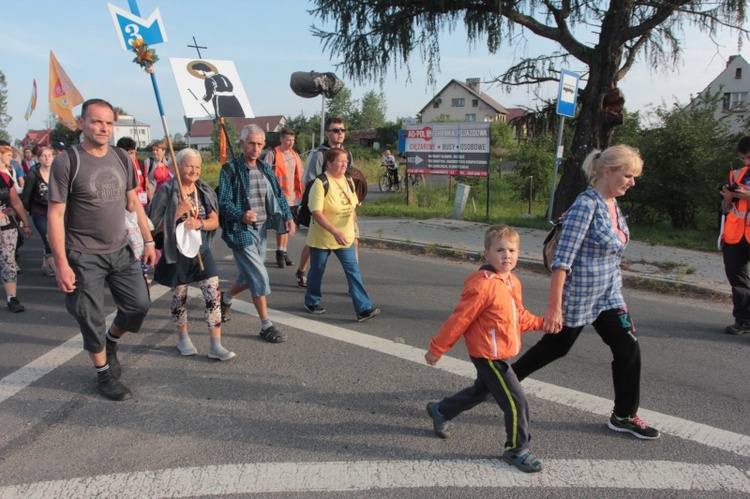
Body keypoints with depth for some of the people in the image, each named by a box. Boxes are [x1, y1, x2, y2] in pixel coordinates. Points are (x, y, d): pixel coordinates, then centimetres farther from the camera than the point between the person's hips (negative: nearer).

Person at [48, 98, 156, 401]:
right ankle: (104, 374, 24)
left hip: (120, 251, 5)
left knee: (139, 304, 5)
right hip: (84, 256, -5)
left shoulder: (122, 159, 5)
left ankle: (111, 343, 35)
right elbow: (55, 215, -12)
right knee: (92, 319, 4)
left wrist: (148, 241, 9)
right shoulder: (66, 162, -11)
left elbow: (133, 202, 13)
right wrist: (61, 263, -16)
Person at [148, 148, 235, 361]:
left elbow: (215, 221, 1)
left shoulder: (204, 191, 5)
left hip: (202, 250, 3)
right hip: (176, 253, -3)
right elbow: (156, 224, -9)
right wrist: (179, 212, -20)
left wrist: (199, 223, -18)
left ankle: (216, 346, 1)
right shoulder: (167, 191, -8)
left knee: (213, 294, -6)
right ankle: (183, 339, 34)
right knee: (179, 297, 11)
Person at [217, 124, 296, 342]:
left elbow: (278, 194, 13)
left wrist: (288, 217, -2)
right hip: (240, 231, -7)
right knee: (259, 276, -9)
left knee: (249, 276, 18)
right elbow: (223, 202, -15)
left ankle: (225, 299, 46)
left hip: (261, 229, 7)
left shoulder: (266, 168, 8)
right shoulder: (230, 170, -11)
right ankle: (266, 326, 2)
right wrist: (241, 216, -33)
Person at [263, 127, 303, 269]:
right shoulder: (272, 154, -6)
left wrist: (300, 191, 15)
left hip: (293, 196, 6)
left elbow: (299, 175, 21)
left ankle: (283, 252, 21)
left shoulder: (295, 155, 14)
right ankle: (280, 253, 1)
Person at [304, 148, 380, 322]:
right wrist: (335, 232, -32)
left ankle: (363, 309, -3)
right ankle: (311, 302, 34)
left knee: (353, 271, -3)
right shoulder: (321, 183, -17)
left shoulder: (348, 181, 4)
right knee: (317, 270, 11)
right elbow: (316, 213, -25)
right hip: (322, 238, -5)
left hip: (345, 237, 5)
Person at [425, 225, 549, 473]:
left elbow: (519, 317, 18)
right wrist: (436, 348, -14)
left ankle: (440, 411, 47)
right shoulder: (482, 286, -25)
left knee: (480, 391, 27)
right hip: (489, 356, -10)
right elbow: (459, 319, -20)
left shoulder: (513, 283, 4)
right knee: (516, 402, -5)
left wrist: (542, 322, 5)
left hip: (500, 355, 10)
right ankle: (516, 450, 16)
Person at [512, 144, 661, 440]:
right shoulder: (587, 205, -21)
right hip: (578, 296, -8)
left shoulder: (612, 204, 5)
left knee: (629, 348, 4)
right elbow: (562, 260, -25)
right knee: (556, 346, 10)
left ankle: (624, 416, 20)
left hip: (608, 296, 8)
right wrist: (554, 307, -26)